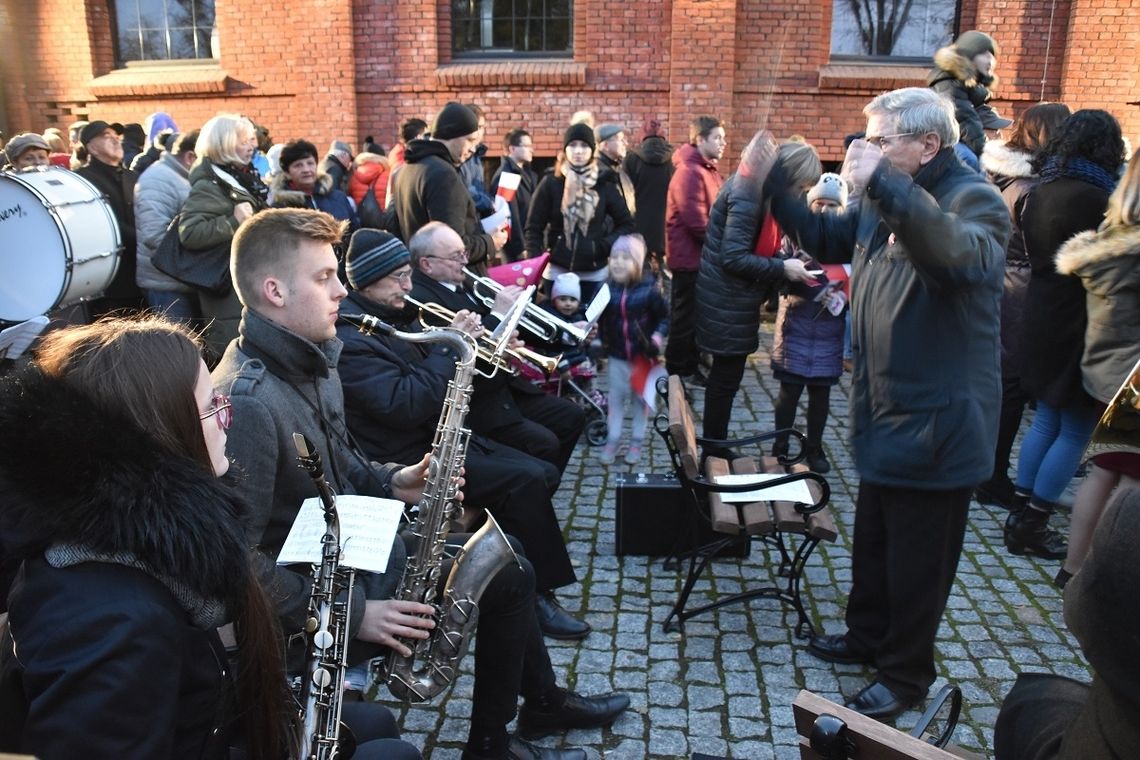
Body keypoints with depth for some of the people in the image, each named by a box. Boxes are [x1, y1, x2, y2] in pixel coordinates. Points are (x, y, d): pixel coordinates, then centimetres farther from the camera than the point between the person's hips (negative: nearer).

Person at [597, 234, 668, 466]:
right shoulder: (607, 289, -6)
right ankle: (612, 440, 22)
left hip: (642, 356, -2)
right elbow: (600, 321, 4)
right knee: (616, 398, 11)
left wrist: (657, 338, -18)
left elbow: (665, 318, -5)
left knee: (641, 398, 12)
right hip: (616, 356, 2)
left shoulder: (649, 290, -14)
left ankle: (637, 441, 25)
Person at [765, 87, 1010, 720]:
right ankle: (868, 637, 44)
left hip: (937, 423, -9)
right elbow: (827, 238, 23)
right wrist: (775, 184, 10)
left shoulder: (974, 198, -18)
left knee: (917, 561, 7)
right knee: (872, 541, 24)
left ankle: (907, 676, 26)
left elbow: (962, 255, -40)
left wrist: (884, 186, -47)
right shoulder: (886, 203, 9)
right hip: (885, 416, 9)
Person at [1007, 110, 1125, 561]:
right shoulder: (1094, 198, -19)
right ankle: (1030, 528, 7)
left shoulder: (1043, 191, 7)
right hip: (1078, 326, -9)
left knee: (1046, 420, 17)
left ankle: (1020, 514, 22)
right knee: (1076, 432, 2)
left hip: (1042, 317, 9)